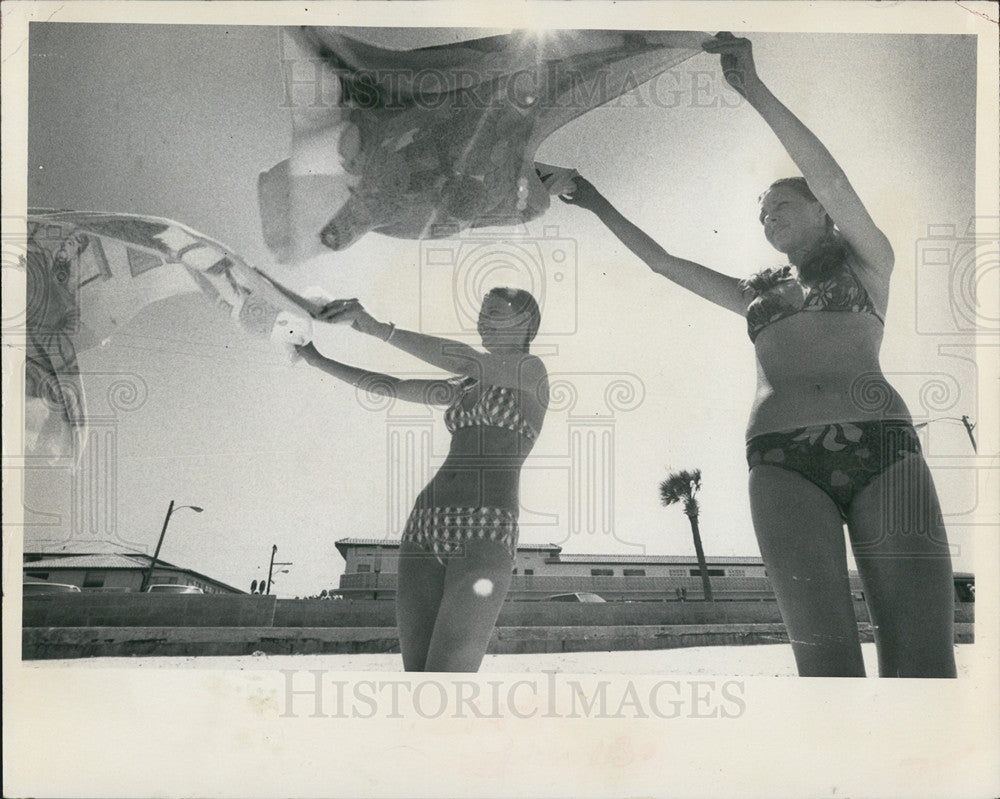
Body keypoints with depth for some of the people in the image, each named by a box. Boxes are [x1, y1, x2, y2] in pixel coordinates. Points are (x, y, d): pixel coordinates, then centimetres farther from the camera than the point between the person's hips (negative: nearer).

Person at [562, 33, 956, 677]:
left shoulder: (869, 262, 22)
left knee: (921, 667, -16)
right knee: (828, 665, -16)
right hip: (784, 463, 2)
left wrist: (755, 90, -3)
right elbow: (661, 260, 37)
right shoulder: (758, 294, 32)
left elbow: (832, 182, 4)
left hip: (882, 453, -2)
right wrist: (598, 204, 37)